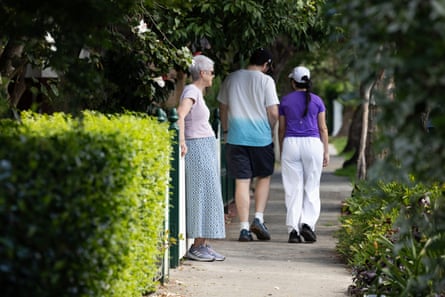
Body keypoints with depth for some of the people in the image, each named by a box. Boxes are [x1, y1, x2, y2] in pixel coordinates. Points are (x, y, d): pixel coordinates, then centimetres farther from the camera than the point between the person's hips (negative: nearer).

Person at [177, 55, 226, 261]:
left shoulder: (198, 91, 16)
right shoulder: (191, 91, -13)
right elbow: (180, 115, -28)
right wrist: (182, 141, -36)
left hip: (206, 148, 10)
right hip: (197, 148, -10)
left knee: (209, 195, 8)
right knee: (202, 195, -10)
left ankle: (203, 246, 10)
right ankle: (197, 247, -9)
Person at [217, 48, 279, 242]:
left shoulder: (231, 79, 7)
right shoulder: (265, 80, -5)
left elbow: (223, 108, 14)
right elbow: (274, 113, -9)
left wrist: (226, 131, 25)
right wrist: (271, 129, 9)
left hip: (236, 138, 2)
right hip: (261, 137, -2)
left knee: (242, 182, 3)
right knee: (264, 177, 16)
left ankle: (244, 228, 0)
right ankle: (258, 219, 3)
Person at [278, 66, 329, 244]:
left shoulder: (285, 101, 5)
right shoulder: (316, 101, 4)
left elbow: (281, 129, 8)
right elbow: (323, 128, 3)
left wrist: (281, 152, 15)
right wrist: (326, 152, 8)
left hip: (291, 144, 1)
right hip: (313, 143, -1)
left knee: (293, 189, 2)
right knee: (312, 188, 6)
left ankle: (293, 229, -4)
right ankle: (307, 223, -11)